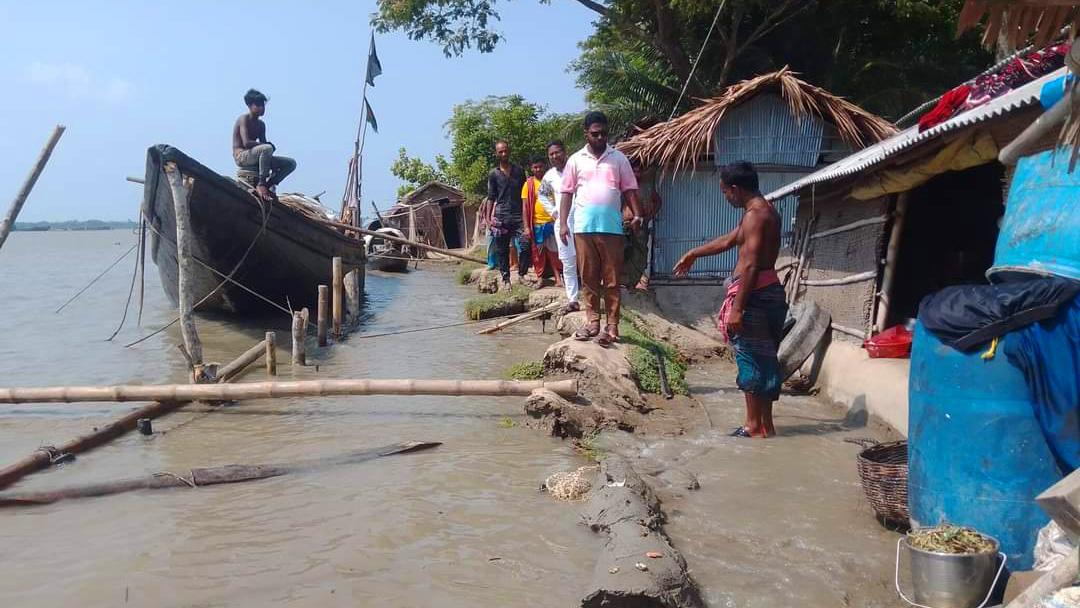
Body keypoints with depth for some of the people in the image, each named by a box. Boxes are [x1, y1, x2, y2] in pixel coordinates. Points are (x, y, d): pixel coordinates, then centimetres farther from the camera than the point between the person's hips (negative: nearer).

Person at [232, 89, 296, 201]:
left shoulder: (261, 124, 16)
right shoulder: (244, 119, -8)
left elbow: (263, 144, 11)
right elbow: (246, 143, -21)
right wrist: (267, 144, -17)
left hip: (254, 157, 8)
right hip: (241, 156, -8)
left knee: (291, 163, -3)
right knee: (267, 149, -39)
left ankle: (267, 185, -8)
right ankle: (260, 184, -34)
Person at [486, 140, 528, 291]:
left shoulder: (519, 171, 11)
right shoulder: (493, 174, 8)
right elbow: (491, 197, 8)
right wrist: (488, 218, 0)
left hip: (518, 215, 0)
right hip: (500, 217, 0)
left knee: (524, 246, -13)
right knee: (502, 250, 2)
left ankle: (522, 274, 4)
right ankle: (505, 279, 11)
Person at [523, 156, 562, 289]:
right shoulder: (528, 184, 2)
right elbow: (525, 206, 0)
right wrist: (526, 226, -6)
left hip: (552, 221, 1)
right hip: (537, 223, -1)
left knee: (553, 251, 3)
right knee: (538, 251, 6)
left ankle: (558, 277, 7)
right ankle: (540, 277, 16)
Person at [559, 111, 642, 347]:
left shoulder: (619, 158, 7)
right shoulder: (576, 160, 8)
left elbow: (629, 189, 6)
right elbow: (567, 193, 8)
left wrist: (637, 214, -9)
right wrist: (563, 223, 1)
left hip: (611, 228, -1)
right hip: (583, 228, 1)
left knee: (612, 279, 0)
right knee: (588, 277, 6)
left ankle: (612, 326, 2)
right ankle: (592, 322, 15)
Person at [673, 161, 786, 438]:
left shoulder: (755, 215, -15)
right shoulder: (763, 210, 17)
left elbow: (751, 265, -22)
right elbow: (728, 240, 29)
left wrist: (737, 308, -23)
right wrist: (693, 254, 38)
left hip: (754, 294, -10)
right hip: (767, 292, 10)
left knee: (754, 361, -3)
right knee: (761, 361, 13)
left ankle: (759, 428, 4)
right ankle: (758, 425, 21)